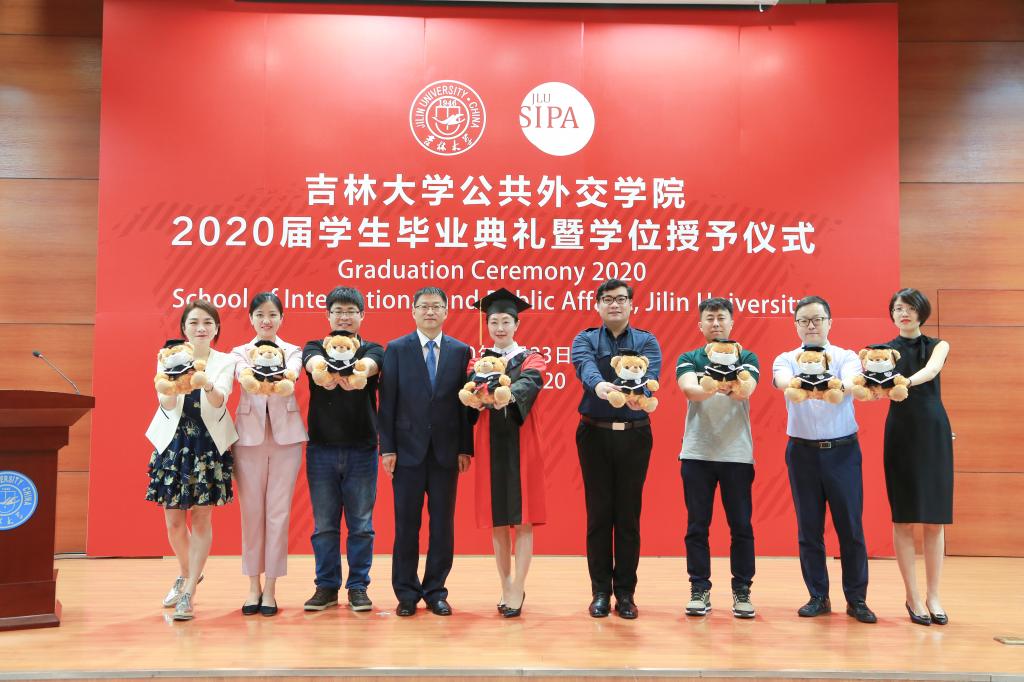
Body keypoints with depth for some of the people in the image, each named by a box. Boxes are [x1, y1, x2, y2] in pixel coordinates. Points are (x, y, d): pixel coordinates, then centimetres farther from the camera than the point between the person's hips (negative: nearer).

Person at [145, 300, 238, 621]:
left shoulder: (225, 362, 2)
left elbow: (220, 400, -16)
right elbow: (166, 403, -11)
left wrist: (208, 385, -38)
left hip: (209, 445, -1)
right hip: (173, 443, 2)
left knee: (201, 519, -3)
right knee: (173, 520, 8)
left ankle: (188, 595, 3)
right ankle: (187, 574, 35)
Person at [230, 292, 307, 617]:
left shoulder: (292, 351, 6)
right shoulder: (240, 352, 7)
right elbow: (243, 377, -16)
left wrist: (276, 379, -41)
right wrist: (257, 379, -41)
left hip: (285, 435, 0)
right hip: (250, 435, 0)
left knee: (278, 513, 1)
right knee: (251, 512, 4)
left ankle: (270, 588, 9)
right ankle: (254, 586, 16)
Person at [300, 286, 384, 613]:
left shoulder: (372, 350, 4)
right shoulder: (316, 347, 6)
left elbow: (369, 364, -20)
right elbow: (313, 361, -19)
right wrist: (324, 371, -45)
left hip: (362, 449, -1)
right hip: (321, 448, 1)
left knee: (361, 523, 4)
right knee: (324, 524, 6)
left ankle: (357, 586, 15)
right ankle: (326, 587, 17)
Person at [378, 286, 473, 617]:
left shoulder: (461, 351, 5)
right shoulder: (396, 349, 2)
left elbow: (465, 403, 3)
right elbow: (387, 401, -1)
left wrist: (465, 448, -1)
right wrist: (387, 448, -6)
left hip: (446, 451, 1)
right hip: (408, 449, -1)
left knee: (443, 525, 6)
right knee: (406, 524, 5)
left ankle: (435, 591, 17)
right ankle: (406, 593, 16)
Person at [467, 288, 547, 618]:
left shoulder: (530, 359, 4)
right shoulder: (478, 361, 10)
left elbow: (528, 384, -19)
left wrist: (508, 396, -41)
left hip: (521, 443, -2)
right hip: (491, 445, 2)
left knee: (522, 519, -5)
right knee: (497, 519, 5)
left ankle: (517, 591, -1)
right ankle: (506, 588, 17)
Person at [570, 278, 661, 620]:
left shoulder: (647, 342, 5)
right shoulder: (585, 339, 5)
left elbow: (650, 373, -16)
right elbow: (585, 365, -18)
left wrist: (639, 393, -40)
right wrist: (599, 384, -42)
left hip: (634, 435, 0)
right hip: (595, 435, 0)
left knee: (628, 515, 5)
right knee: (598, 514, 5)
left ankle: (625, 592, 14)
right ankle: (600, 591, 15)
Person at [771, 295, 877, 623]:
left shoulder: (847, 357, 2)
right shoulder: (786, 359, 4)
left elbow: (850, 384, -20)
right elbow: (783, 382, -20)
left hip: (842, 449, -1)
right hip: (803, 450, 1)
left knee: (851, 526, 1)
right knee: (809, 528, 6)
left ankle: (856, 599, 13)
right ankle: (818, 597, 17)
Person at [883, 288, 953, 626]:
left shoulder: (938, 346, 7)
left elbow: (931, 370, -16)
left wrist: (906, 382, -37)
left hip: (934, 433, 1)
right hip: (900, 433, -1)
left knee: (935, 518, 2)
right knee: (904, 518, -1)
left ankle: (933, 596, 10)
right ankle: (913, 597, 6)